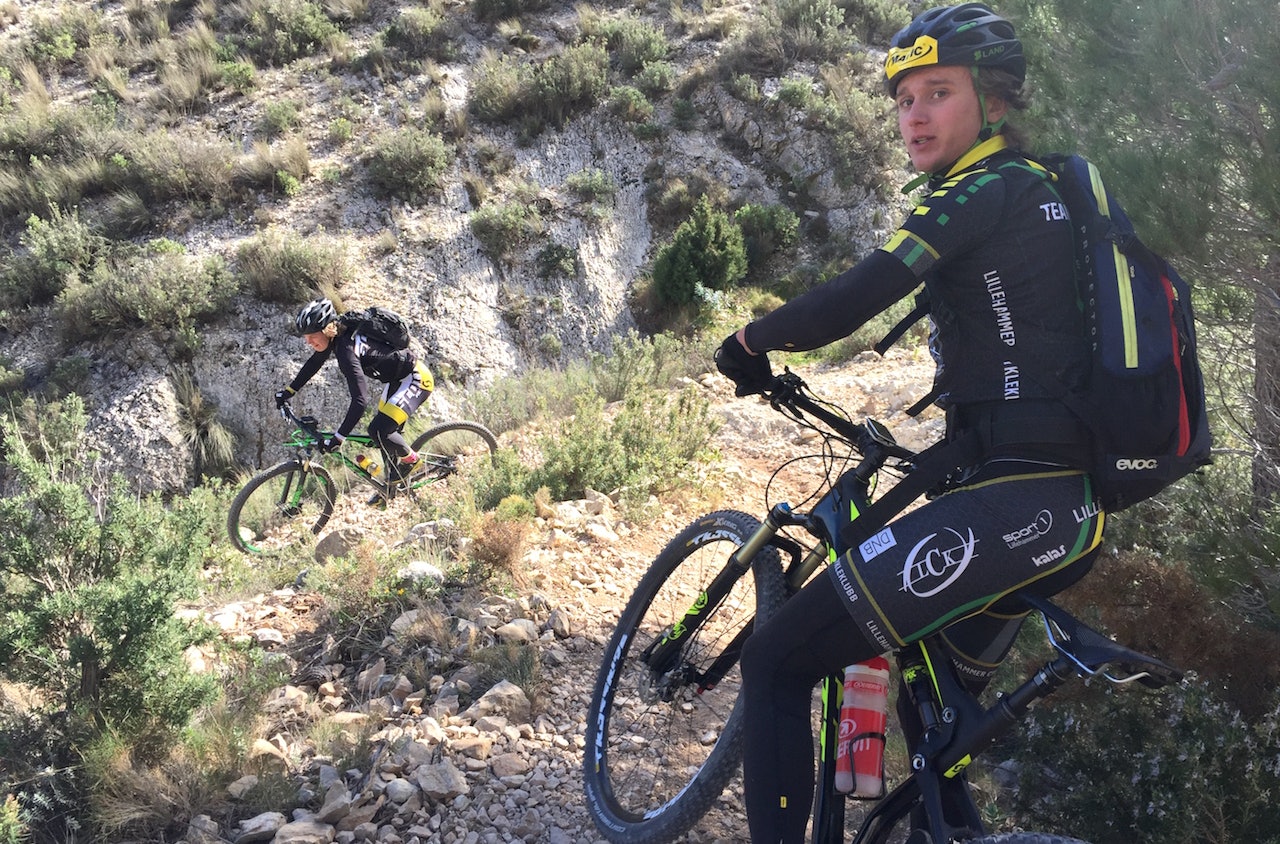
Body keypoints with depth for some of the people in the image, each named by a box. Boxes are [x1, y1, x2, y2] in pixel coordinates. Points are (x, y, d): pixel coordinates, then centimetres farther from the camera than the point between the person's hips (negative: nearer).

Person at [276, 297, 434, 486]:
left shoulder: (347, 349, -30)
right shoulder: (334, 338, -4)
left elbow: (360, 400, -36)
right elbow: (313, 363, 18)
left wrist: (338, 437, -35)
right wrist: (288, 391, 18)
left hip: (416, 379, -10)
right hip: (397, 379, 10)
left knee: (378, 430, -19)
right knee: (386, 430, 14)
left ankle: (411, 459, 7)